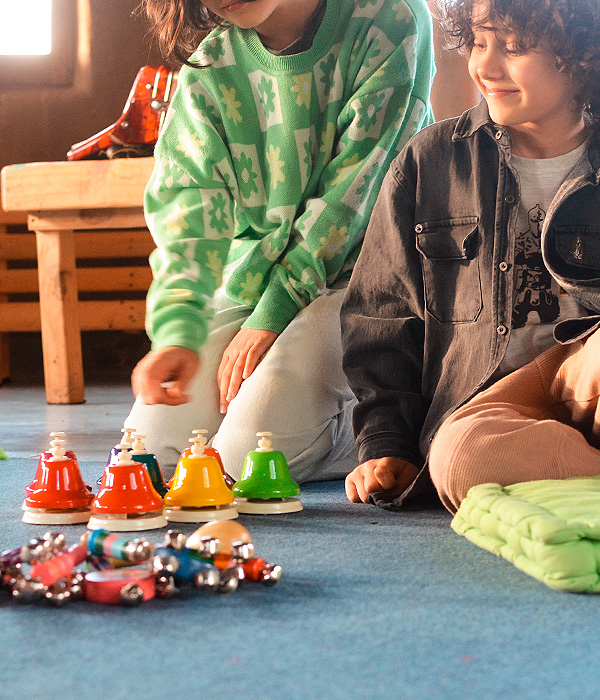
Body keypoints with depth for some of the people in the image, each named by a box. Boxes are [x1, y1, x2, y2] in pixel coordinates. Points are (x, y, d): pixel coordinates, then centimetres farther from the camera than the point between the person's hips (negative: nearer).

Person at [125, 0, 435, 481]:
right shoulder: (207, 70, -1)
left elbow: (353, 191, -14)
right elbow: (188, 207, -12)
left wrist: (270, 315, -16)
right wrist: (177, 330, -31)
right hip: (247, 281, 5)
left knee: (244, 457, -22)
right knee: (153, 448, -9)